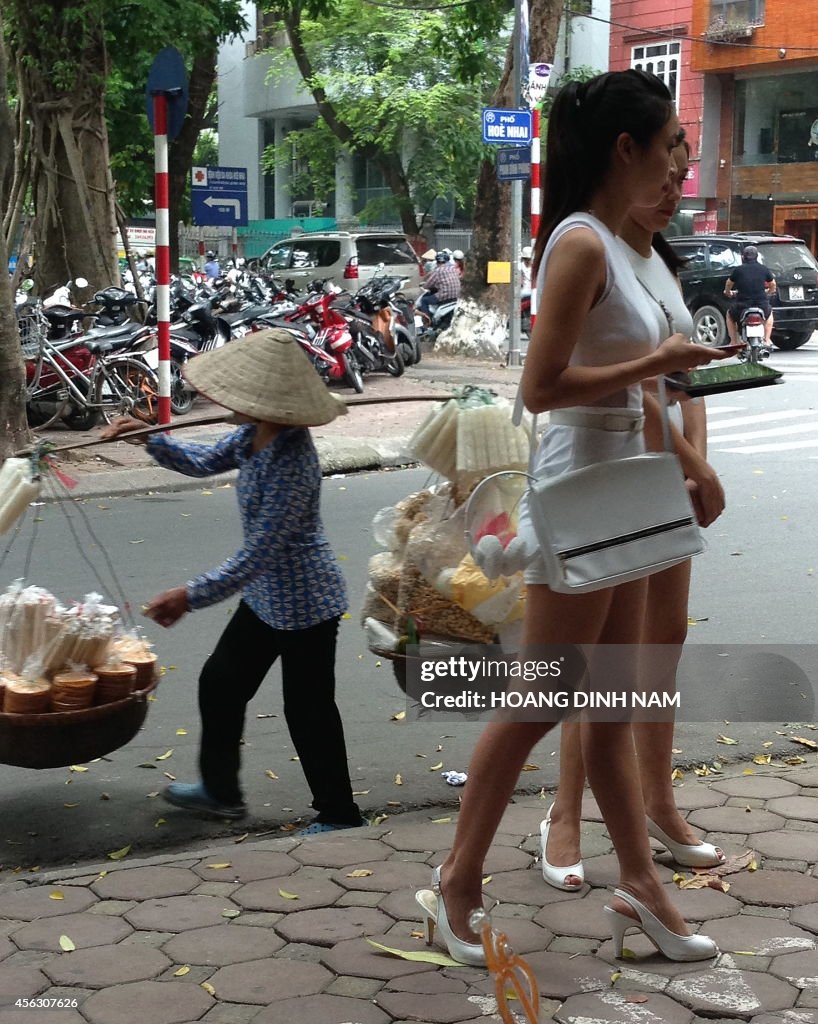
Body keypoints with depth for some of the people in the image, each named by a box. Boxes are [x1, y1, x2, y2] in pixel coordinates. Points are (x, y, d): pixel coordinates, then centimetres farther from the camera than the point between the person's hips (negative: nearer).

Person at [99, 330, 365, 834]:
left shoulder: (293, 463, -31)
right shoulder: (255, 434, -4)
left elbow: (258, 552, -30)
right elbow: (206, 462, 16)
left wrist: (193, 595, -29)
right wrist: (149, 438, 6)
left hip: (305, 602, -10)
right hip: (266, 594, 10)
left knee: (308, 710, 3)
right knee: (220, 682, 20)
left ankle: (340, 816, 21)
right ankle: (220, 790, 39)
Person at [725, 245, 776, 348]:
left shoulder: (737, 270, -1)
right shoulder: (764, 269, 4)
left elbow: (728, 284, 14)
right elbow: (773, 285, 18)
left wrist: (728, 293, 37)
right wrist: (768, 292, 41)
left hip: (742, 307, -1)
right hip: (762, 306, 2)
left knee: (730, 315, 32)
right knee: (769, 313, 37)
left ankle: (734, 343, 25)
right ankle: (767, 340, 27)